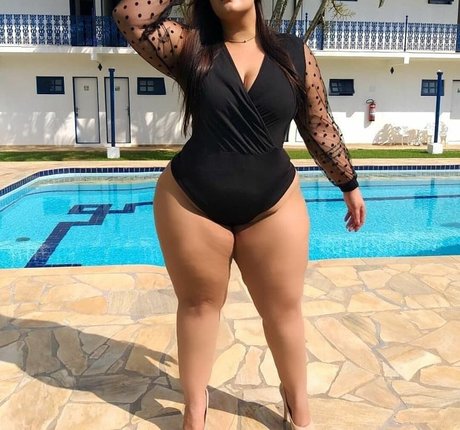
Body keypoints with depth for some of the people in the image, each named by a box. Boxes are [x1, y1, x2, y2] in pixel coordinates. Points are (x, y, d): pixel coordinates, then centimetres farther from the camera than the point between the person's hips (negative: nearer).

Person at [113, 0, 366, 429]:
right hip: (190, 203, 0)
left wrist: (349, 184, 14)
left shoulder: (296, 55, 3)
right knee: (199, 303, 13)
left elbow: (320, 128, 9)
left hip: (273, 207, 1)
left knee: (282, 308, 12)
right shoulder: (190, 47, 1)